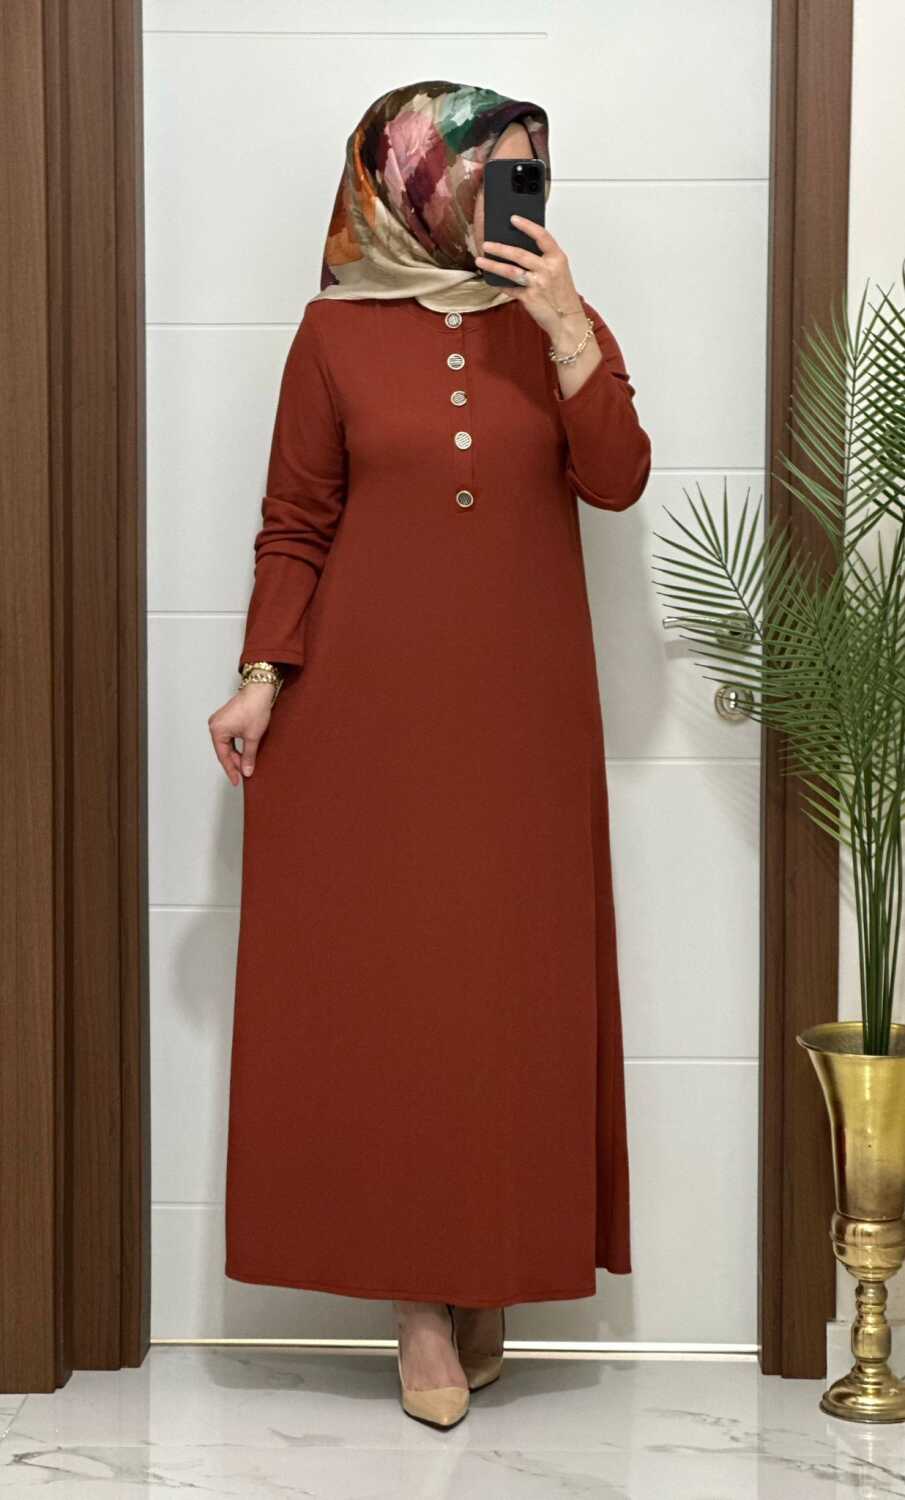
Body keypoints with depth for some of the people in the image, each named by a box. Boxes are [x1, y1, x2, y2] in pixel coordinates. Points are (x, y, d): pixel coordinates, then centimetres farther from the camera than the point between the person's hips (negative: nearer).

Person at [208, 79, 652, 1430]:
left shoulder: (558, 319, 8)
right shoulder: (338, 332, 4)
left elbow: (616, 480, -6)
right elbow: (296, 524, 3)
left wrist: (565, 324, -14)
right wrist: (261, 679, -5)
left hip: (521, 711, 1)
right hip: (366, 709, -1)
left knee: (510, 978, 2)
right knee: (376, 979, -1)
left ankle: (489, 1273, 14)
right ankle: (419, 1295, 8)